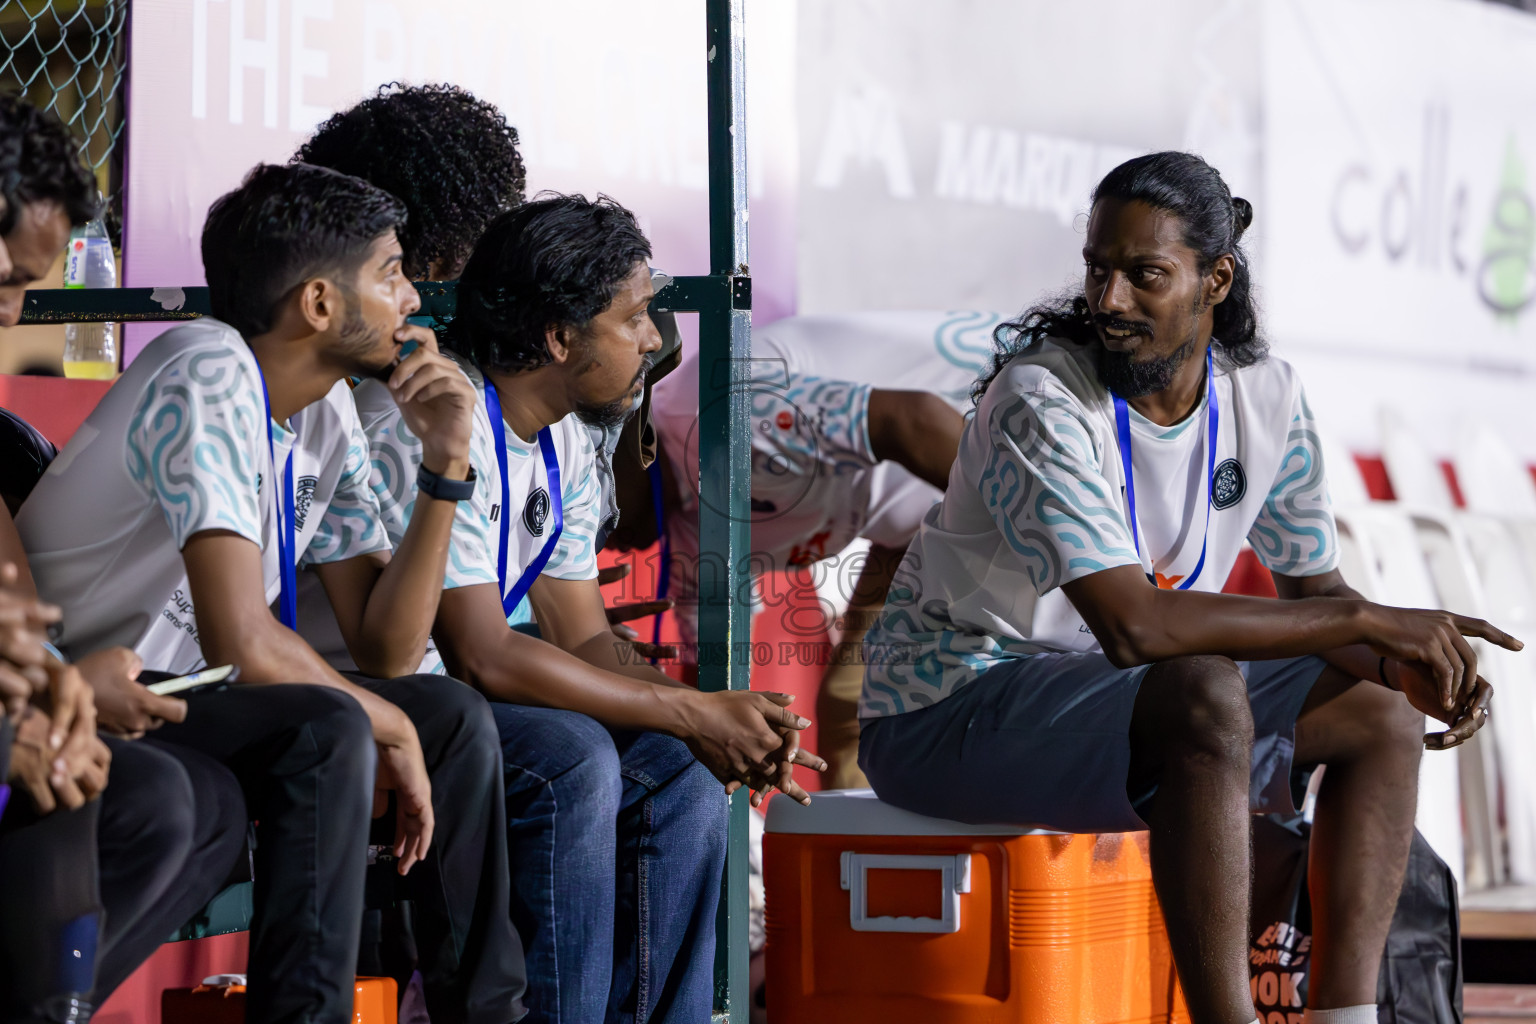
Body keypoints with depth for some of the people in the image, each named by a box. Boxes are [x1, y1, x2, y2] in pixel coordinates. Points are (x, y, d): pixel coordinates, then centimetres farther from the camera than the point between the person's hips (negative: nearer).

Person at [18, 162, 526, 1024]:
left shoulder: (326, 412, 6)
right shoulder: (210, 378, -22)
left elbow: (385, 647, 5)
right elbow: (240, 641, -30)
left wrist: (446, 464, -5)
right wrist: (392, 729, -16)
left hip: (187, 694, 10)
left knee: (455, 716, 3)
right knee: (330, 733, -31)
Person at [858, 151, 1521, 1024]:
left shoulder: (1266, 397, -1)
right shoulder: (1040, 402, -24)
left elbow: (1315, 592, 9)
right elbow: (1132, 624, -34)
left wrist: (1417, 666, -15)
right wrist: (1370, 621, -30)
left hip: (1138, 695, 8)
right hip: (950, 710, -8)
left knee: (1380, 711, -2)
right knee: (1207, 698, -33)